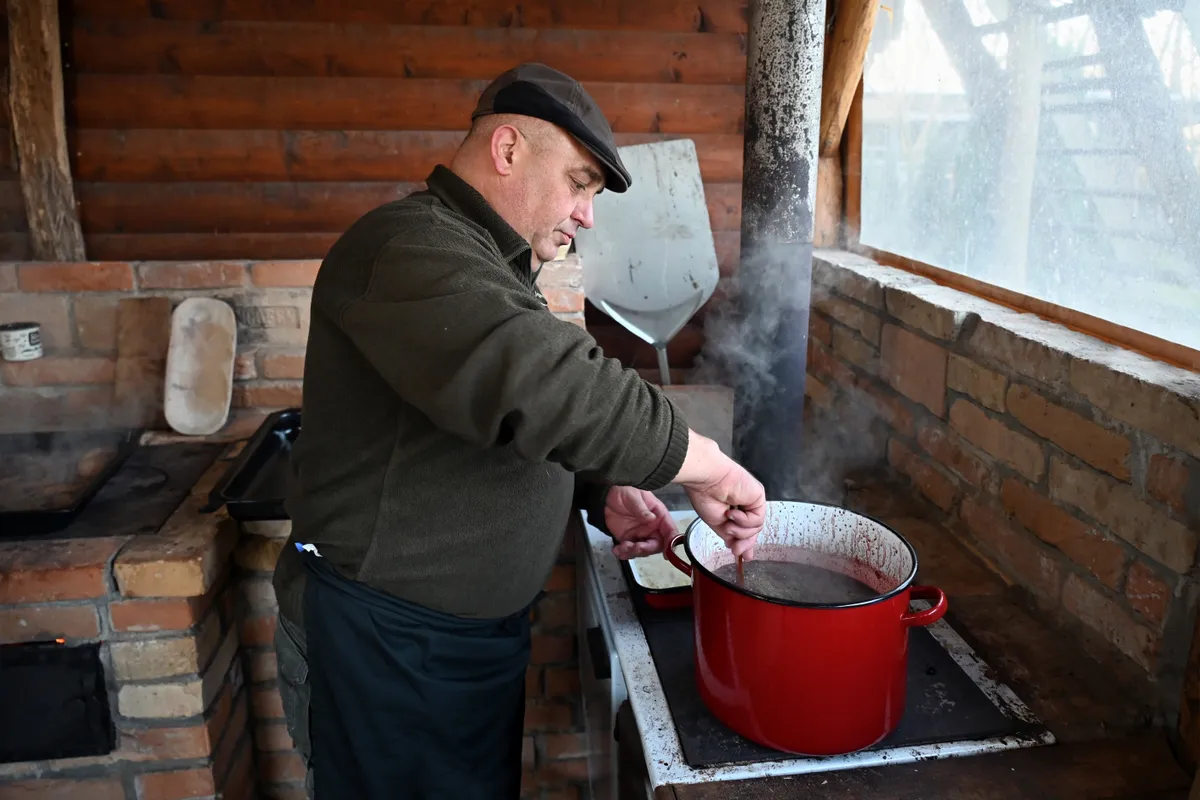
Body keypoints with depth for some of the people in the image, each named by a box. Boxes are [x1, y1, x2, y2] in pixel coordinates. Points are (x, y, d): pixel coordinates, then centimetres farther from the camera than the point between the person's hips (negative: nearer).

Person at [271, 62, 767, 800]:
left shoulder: (492, 266, 12)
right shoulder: (407, 248, -22)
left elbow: (515, 424, 17)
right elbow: (546, 389, -37)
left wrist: (603, 491, -1)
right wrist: (706, 467, -26)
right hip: (389, 639, -9)